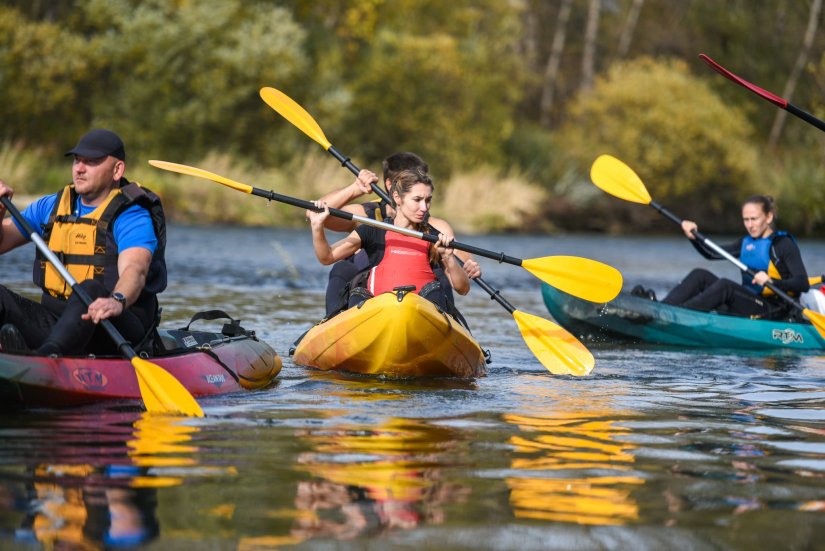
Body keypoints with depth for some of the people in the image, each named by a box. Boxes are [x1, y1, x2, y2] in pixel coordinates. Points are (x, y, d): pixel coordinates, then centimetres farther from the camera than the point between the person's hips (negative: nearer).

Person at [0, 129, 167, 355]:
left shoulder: (131, 216, -5)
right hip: (54, 318, 6)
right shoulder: (50, 207, 15)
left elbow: (134, 269, -24)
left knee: (91, 289, -38)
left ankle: (46, 356, -65)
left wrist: (117, 301, -47)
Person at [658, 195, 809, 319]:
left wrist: (771, 281, -29)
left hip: (772, 311, -8)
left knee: (724, 285, -31)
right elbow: (712, 253, 19)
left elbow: (803, 284, -13)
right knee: (700, 275, -6)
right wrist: (693, 236, 2)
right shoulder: (747, 243, 19)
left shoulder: (783, 243, -4)